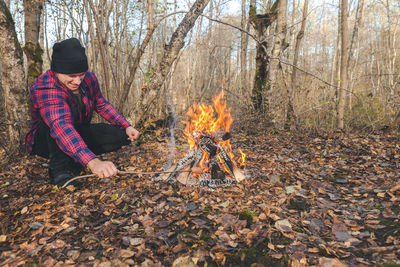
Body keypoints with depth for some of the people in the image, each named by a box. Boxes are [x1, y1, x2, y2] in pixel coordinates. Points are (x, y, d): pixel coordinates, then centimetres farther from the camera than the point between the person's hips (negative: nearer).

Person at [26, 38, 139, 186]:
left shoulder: (88, 78, -10)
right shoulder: (44, 88, -33)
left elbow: (102, 105, 6)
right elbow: (61, 127, -50)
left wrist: (127, 126, -8)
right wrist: (93, 162, -64)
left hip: (79, 134, 7)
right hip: (44, 141, -6)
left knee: (123, 135, -11)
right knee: (66, 113, -36)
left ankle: (73, 165, -6)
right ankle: (59, 170, -22)